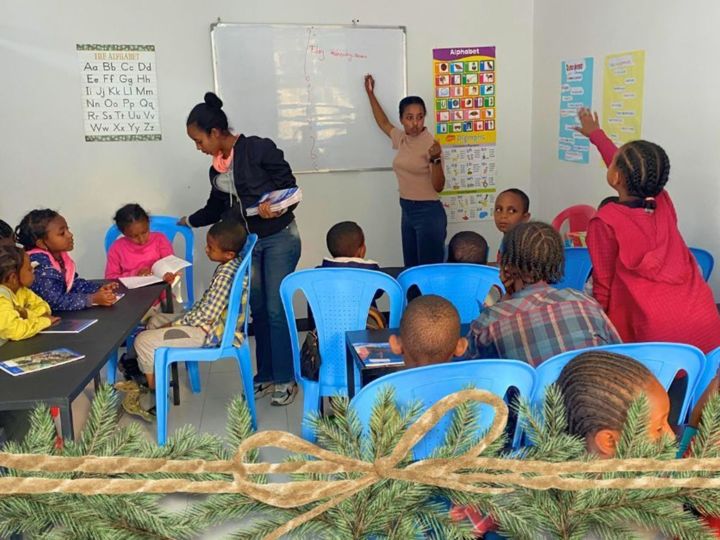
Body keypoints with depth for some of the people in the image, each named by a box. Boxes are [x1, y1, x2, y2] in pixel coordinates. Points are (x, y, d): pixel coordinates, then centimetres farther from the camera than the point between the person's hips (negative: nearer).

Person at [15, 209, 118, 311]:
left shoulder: (58, 255, 2)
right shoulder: (40, 265, -22)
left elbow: (72, 282, 11)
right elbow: (55, 301, -26)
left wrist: (99, 288, -2)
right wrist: (93, 299, -26)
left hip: (58, 313, 7)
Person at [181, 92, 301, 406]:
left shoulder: (259, 149, -12)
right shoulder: (217, 168, 10)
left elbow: (289, 186, -11)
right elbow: (216, 208, 23)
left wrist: (276, 209, -28)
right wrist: (189, 221, 33)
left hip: (279, 238, -6)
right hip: (247, 242, 6)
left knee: (276, 309, -5)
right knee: (258, 310, 9)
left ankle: (285, 379, 9)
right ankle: (265, 375, 22)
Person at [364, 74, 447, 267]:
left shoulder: (430, 143, -13)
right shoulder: (402, 139, 5)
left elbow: (438, 187, -15)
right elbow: (384, 124, 27)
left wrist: (436, 159, -31)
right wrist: (370, 94, 31)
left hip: (428, 212, -7)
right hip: (407, 211, 7)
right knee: (410, 269, 13)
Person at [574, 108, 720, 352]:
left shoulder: (605, 221, -7)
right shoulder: (663, 203, 8)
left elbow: (603, 286, 0)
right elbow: (631, 169, 28)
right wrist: (596, 135, 44)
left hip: (658, 334, -6)